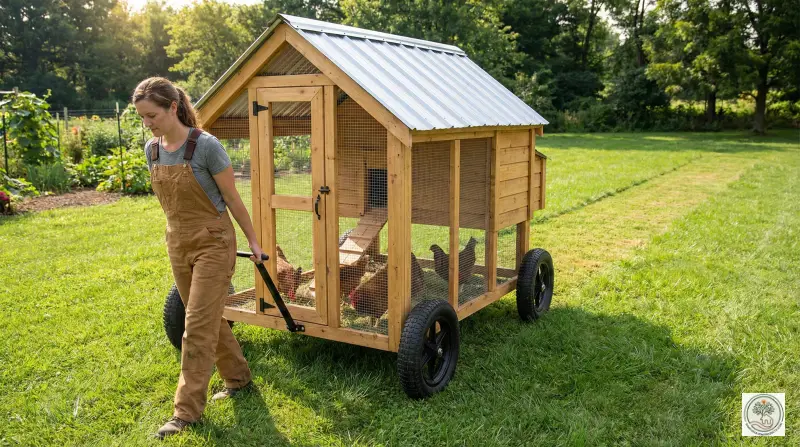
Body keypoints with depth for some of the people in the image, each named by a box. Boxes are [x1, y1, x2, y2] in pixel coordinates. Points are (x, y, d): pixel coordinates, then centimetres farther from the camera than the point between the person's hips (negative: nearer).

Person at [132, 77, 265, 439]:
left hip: (212, 243, -7)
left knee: (197, 326, -4)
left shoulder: (206, 146, -18)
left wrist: (253, 241, -3)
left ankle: (187, 409, 6)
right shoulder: (152, 149, 2)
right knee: (210, 318, 16)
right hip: (178, 244, 7)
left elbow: (232, 198, -10)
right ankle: (238, 378, 34)